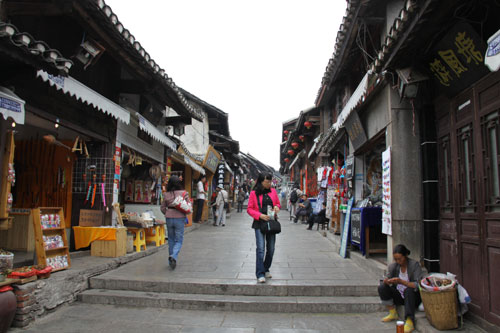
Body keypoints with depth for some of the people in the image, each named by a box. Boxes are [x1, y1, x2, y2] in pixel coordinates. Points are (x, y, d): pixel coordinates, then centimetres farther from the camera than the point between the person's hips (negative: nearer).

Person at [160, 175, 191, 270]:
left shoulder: (166, 194, 1)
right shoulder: (184, 193, -6)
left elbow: (162, 208, 8)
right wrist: (185, 215, 11)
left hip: (169, 219, 3)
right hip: (180, 218, -3)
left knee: (171, 240, 17)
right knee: (179, 240, 5)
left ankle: (171, 259, 23)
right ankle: (174, 256, -18)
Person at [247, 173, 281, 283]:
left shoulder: (273, 191, 6)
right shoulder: (254, 193, -3)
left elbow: (278, 203, 18)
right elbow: (249, 209, -2)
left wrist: (277, 207, -6)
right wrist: (260, 215, -16)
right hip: (259, 224, -4)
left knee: (271, 249, 10)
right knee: (260, 248, -12)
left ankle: (266, 269, 29)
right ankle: (260, 274, -8)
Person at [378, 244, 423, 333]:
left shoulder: (414, 265, -13)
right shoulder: (393, 266, -1)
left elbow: (418, 285, -22)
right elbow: (385, 280, -3)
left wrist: (402, 282, -35)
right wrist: (386, 281, -28)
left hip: (413, 296, -4)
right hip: (398, 295, 4)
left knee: (408, 290, -36)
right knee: (382, 288, -18)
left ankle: (409, 321, -39)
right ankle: (393, 313, -4)